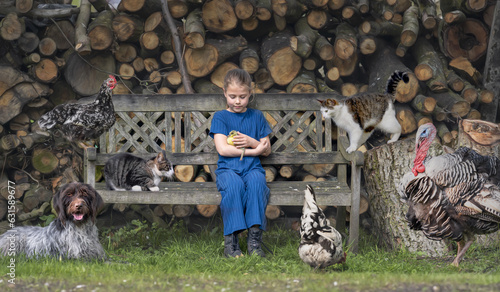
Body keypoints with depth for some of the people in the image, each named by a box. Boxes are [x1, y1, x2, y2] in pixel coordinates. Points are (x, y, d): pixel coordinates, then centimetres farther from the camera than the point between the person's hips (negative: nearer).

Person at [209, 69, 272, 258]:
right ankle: (230, 241, -35)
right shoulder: (220, 117, 8)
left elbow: (266, 150, 14)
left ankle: (254, 239, -36)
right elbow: (222, 149, -6)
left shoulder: (256, 117, 16)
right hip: (227, 169, -2)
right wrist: (252, 151, -8)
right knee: (234, 184, -37)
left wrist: (250, 141, -6)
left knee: (256, 182, -35)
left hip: (252, 167, 2)